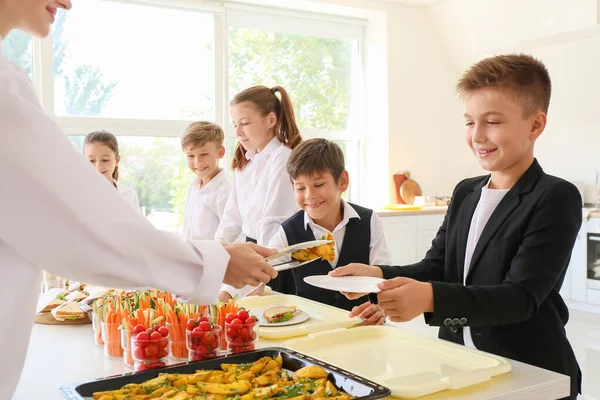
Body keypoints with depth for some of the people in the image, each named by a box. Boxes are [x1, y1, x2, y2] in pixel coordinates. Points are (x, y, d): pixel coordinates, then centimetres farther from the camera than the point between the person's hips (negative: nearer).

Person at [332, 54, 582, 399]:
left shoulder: (556, 198, -14)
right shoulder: (465, 193, 7)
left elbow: (521, 296, -22)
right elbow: (436, 269, 4)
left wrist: (430, 298, -36)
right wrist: (380, 275, -15)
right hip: (458, 363, 6)